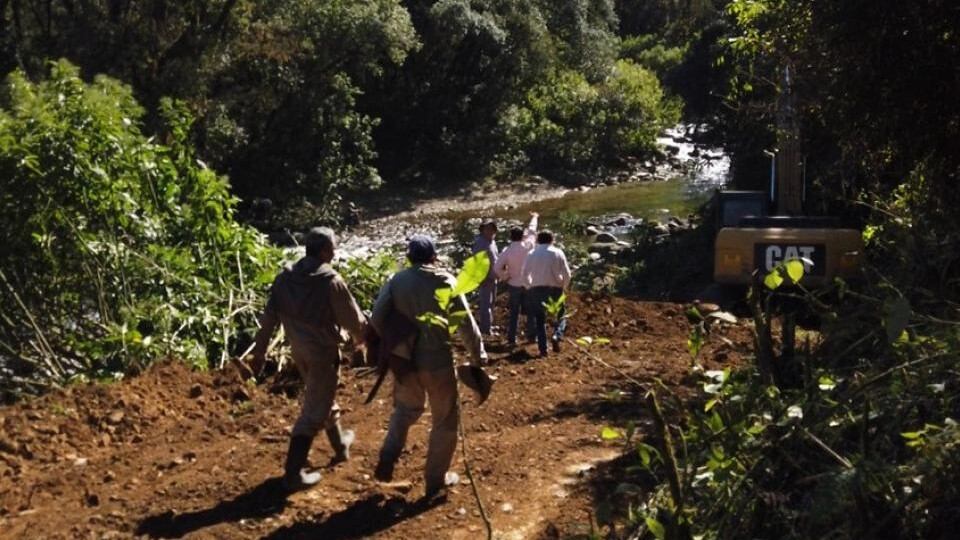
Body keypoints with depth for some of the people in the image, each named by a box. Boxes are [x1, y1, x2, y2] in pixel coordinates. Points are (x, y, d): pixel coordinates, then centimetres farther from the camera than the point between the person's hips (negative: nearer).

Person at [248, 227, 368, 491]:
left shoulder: (285, 277, -3)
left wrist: (259, 351, 7)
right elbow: (352, 318, -10)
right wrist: (362, 336, 11)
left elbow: (269, 318, 0)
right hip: (323, 351, -7)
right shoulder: (331, 281, -20)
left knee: (321, 397, 27)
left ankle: (340, 445, 46)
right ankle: (293, 472, -1)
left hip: (298, 349, 7)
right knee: (314, 411, 1)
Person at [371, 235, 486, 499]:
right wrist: (478, 355, 2)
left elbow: (377, 318, -7)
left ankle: (387, 459, 13)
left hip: (405, 360, 3)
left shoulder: (396, 281, -3)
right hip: (438, 360, -3)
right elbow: (466, 323, -10)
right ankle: (435, 481, 19)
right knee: (445, 421, 13)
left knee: (406, 409, 28)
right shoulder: (445, 281, -10)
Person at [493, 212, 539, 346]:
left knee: (514, 312, 7)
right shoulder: (528, 245, -10)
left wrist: (504, 277, 4)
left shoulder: (507, 251, -11)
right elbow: (532, 231, 8)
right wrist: (534, 217, 25)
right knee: (531, 311, 11)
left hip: (514, 284, 0)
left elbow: (498, 268, -15)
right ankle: (531, 336, 14)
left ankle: (511, 338, 6)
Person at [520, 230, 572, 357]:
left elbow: (524, 274, 2)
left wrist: (529, 287, 18)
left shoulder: (532, 254, 3)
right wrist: (563, 287, 14)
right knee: (561, 315, 16)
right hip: (555, 289, -1)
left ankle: (543, 348, 6)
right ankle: (557, 335, -11)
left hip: (537, 289, 1)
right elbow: (567, 274, -2)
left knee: (540, 319, 13)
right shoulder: (558, 253, 1)